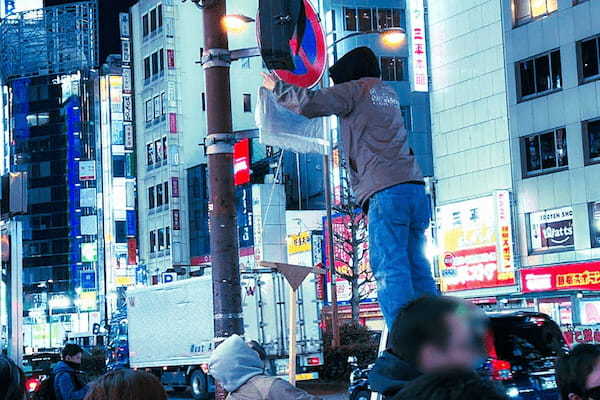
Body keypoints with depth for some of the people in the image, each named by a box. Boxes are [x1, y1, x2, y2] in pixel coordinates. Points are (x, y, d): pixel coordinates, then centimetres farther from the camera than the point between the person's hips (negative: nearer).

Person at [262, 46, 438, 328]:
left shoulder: (355, 90, 4)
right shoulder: (388, 93, 25)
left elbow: (309, 104, -6)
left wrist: (277, 88, 12)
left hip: (385, 192, -7)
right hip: (415, 187, 7)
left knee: (390, 268, -10)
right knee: (416, 267, 7)